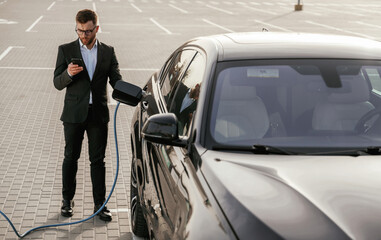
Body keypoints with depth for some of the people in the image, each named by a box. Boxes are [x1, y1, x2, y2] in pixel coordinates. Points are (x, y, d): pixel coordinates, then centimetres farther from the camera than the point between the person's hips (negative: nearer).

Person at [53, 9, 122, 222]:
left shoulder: (108, 52, 5)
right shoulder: (66, 50, 1)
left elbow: (116, 79, 2)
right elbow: (57, 83, -2)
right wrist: (68, 74, -24)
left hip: (98, 114, 1)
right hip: (74, 114, 0)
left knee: (98, 160, 4)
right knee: (71, 158, 9)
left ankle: (100, 204, 11)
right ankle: (68, 200, 25)